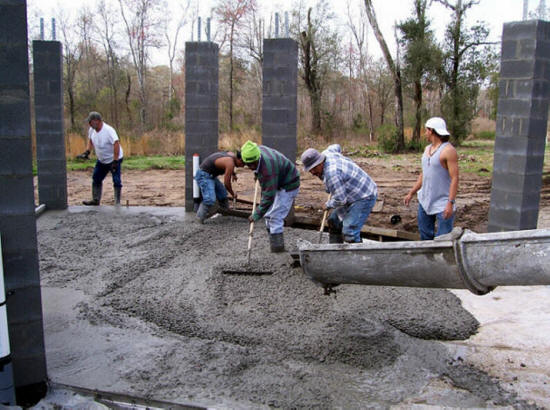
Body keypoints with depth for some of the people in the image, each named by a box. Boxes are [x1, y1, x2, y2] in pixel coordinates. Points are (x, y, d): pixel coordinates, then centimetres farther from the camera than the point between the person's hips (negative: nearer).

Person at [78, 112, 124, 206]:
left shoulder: (109, 130, -27)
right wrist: (87, 152, 5)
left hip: (114, 159, -8)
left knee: (116, 181, -9)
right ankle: (96, 200, 23)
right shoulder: (92, 130, -3)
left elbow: (116, 144, -32)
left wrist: (115, 161, -32)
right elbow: (91, 140, 18)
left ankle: (117, 202, 1)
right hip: (101, 160, 8)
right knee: (96, 179, 13)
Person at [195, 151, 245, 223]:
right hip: (204, 175, -11)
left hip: (210, 175, 11)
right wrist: (233, 194, -3)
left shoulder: (232, 155, 2)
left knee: (223, 195, 17)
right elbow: (226, 183, -18)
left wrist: (233, 174, 38)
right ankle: (200, 217, -6)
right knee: (210, 200, -22)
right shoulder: (230, 163, -24)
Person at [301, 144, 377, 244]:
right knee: (334, 221, 17)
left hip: (364, 197, -11)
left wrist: (328, 205, -8)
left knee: (349, 232, -18)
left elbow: (340, 199, -28)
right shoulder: (327, 153, -2)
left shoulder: (331, 173, -30)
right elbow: (335, 147, 23)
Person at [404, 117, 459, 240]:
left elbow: (455, 178, -18)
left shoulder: (448, 150, -14)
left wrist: (450, 203, -24)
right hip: (425, 200, 8)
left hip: (442, 204, -8)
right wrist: (411, 193, 17)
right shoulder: (427, 149, 11)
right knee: (425, 234, 16)